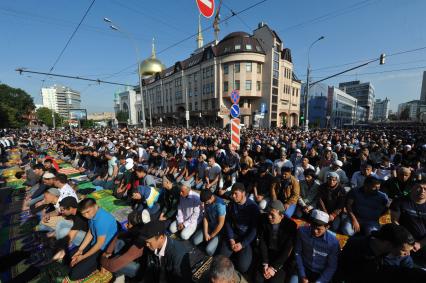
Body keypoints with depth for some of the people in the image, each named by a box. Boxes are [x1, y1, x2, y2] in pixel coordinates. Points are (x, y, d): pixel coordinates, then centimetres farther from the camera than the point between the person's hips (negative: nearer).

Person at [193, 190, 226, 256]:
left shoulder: (220, 204, -31)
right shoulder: (207, 202, -9)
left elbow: (221, 223, -25)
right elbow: (205, 217, 0)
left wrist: (211, 236, -13)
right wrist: (206, 233, -7)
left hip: (219, 229, -6)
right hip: (209, 226, 6)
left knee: (209, 250, -17)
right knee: (195, 241, -4)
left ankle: (215, 241, 12)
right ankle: (209, 240, 19)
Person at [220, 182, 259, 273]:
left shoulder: (253, 207, -18)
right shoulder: (231, 205, -4)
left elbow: (254, 229, -15)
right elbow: (228, 222, 2)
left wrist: (242, 244, -18)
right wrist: (231, 239, -10)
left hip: (248, 238, -3)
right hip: (234, 234, 4)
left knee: (242, 267, -16)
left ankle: (243, 252, 15)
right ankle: (235, 252, 19)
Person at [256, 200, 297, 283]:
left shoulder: (291, 225, -19)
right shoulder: (264, 220, -13)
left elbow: (287, 249, -15)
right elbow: (262, 242, -5)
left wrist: (274, 267, -17)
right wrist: (265, 263, -13)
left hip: (283, 258, -2)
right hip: (268, 254, 2)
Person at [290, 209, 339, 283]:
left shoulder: (333, 242, -17)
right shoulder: (302, 231, -16)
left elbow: (331, 267, -6)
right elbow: (297, 253, -5)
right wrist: (302, 276, -7)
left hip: (321, 274, 0)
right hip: (303, 268, 0)